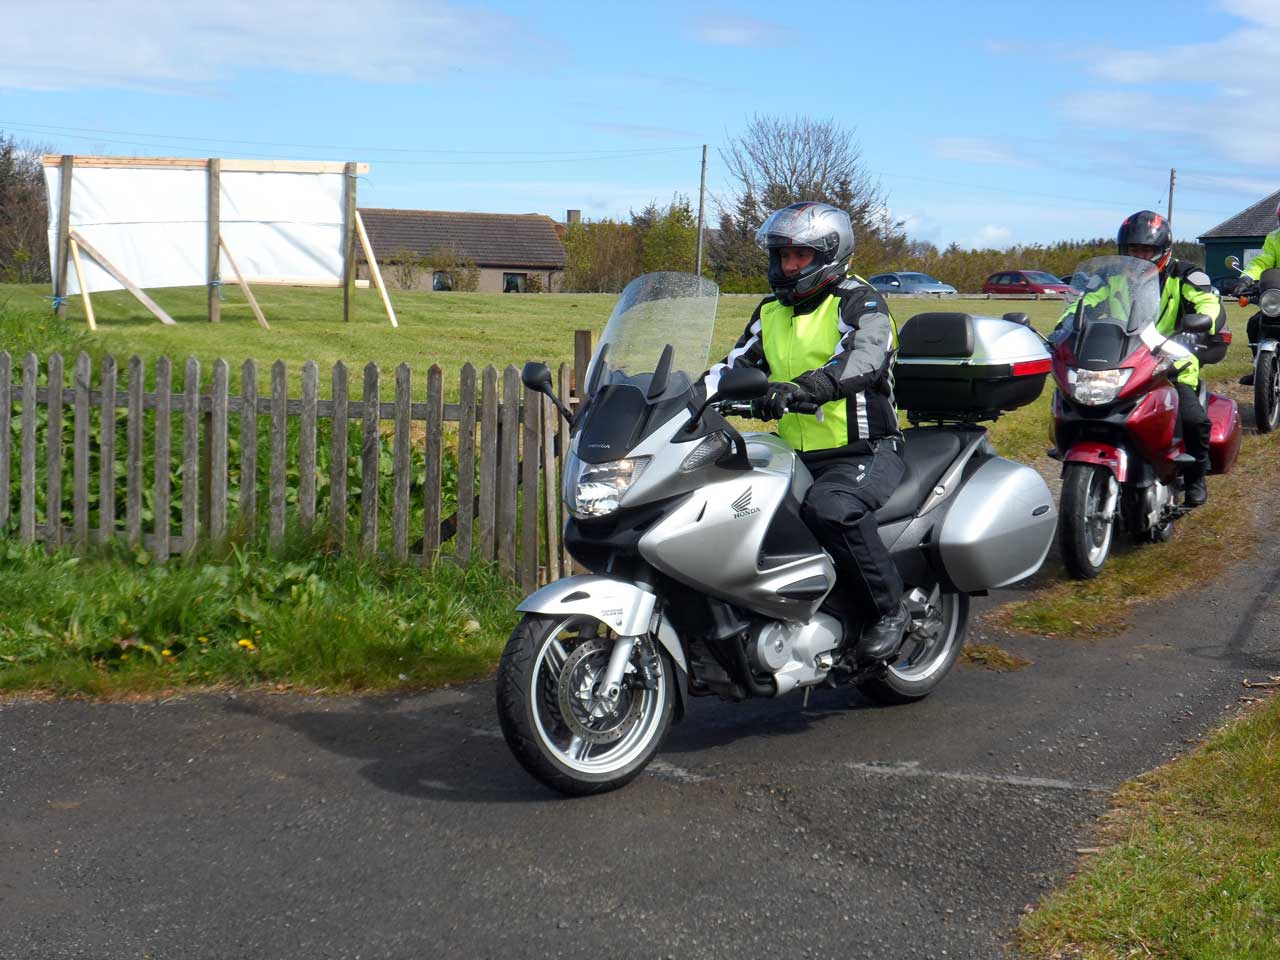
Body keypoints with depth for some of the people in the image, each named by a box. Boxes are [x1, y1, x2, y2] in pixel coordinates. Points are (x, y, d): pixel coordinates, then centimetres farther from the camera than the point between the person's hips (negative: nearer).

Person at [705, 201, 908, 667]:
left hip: (866, 453, -7)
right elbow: (736, 366, 13)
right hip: (796, 455, 7)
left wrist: (803, 387, -43)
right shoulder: (770, 313, 17)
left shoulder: (859, 301, -6)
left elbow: (863, 358, -25)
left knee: (830, 507, -37)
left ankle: (888, 610, -18)